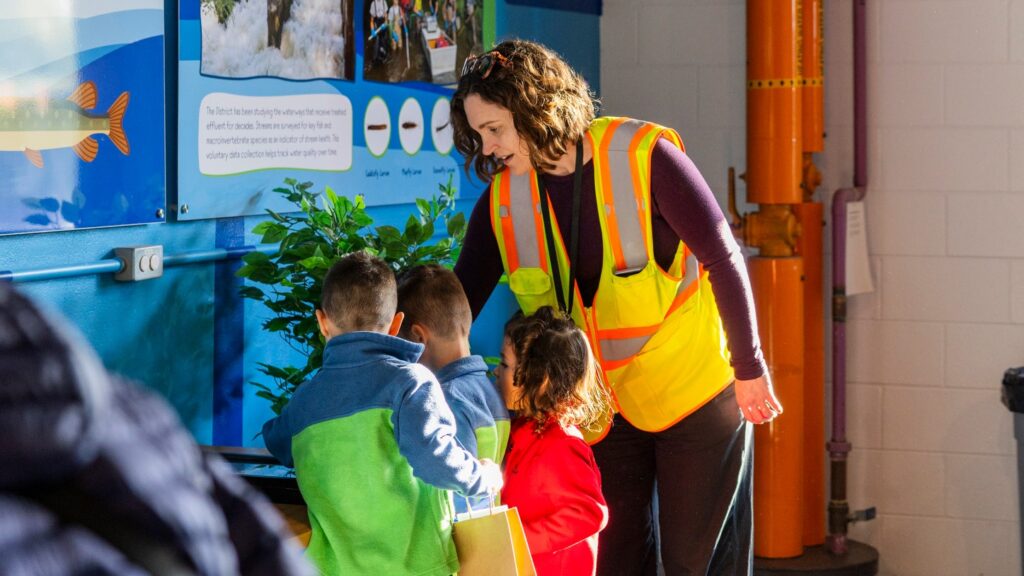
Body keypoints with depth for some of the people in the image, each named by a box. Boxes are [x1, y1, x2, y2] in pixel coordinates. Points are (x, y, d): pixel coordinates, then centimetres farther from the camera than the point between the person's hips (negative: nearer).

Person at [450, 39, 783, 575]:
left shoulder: (645, 156, -21)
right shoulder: (502, 198, -6)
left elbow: (722, 259, -15)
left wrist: (749, 368, -11)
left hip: (695, 392, -4)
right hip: (598, 408, 5)